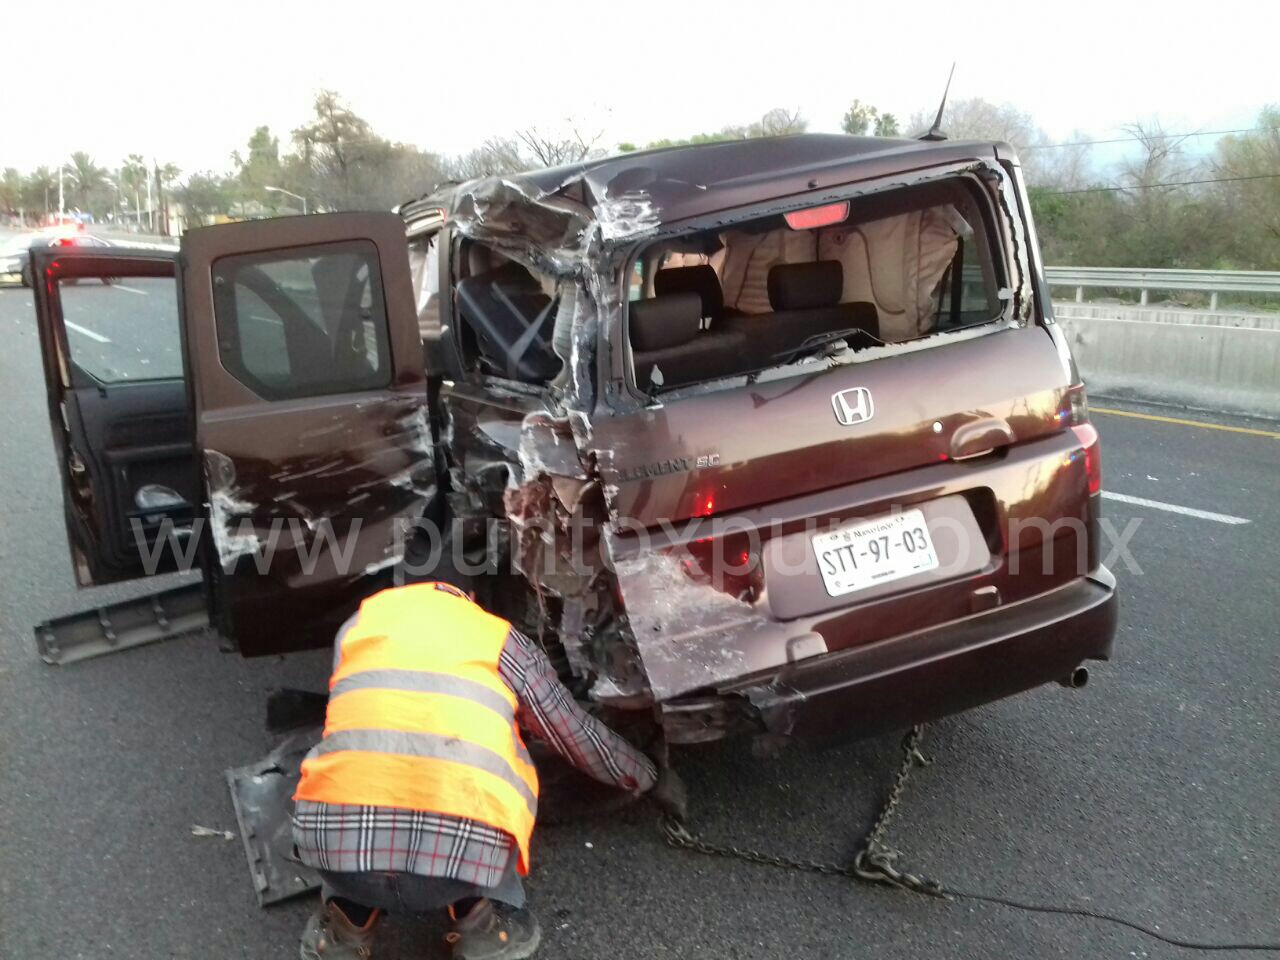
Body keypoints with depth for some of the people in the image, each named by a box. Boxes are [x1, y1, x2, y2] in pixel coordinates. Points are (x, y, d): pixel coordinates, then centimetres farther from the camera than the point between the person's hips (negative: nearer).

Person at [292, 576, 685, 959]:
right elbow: (580, 736, 30)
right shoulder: (502, 639, 20)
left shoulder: (361, 620, 25)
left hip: (335, 839, 2)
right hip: (462, 854, -1)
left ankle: (348, 919, 16)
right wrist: (651, 780, 48)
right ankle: (482, 915, 11)